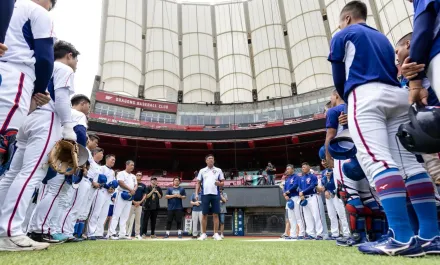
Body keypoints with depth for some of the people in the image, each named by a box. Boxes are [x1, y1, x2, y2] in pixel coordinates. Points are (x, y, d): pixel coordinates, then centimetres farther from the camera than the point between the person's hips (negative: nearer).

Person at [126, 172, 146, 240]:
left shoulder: (143, 185, 10)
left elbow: (145, 195, 9)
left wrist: (140, 202, -7)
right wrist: (133, 201, -10)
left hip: (139, 205, 2)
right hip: (131, 204, -2)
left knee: (138, 220, 6)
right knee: (130, 220, -3)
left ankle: (137, 234, 12)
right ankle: (128, 234, 3)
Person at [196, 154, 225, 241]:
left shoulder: (218, 170, 10)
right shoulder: (202, 171, 11)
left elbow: (222, 182, 10)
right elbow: (198, 183, 11)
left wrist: (219, 183, -13)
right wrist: (196, 194, 1)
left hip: (215, 194, 0)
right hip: (205, 195, 0)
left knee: (215, 214, 1)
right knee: (204, 214, 3)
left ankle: (216, 234, 7)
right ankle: (204, 234, 11)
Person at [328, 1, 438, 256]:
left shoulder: (343, 36, 14)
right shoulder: (383, 38, 32)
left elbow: (339, 78, 13)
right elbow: (392, 72, 25)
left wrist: (349, 99, 28)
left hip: (366, 96, -7)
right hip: (397, 96, 7)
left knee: (376, 160, -18)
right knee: (408, 161, 1)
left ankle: (402, 238, -26)